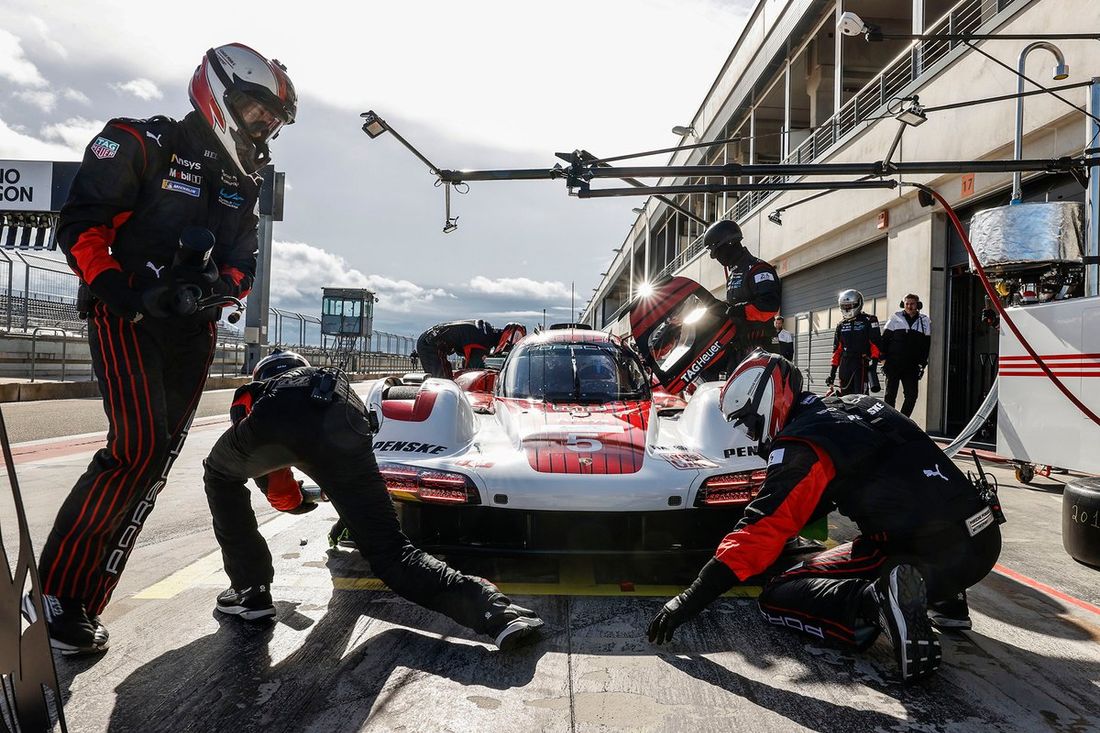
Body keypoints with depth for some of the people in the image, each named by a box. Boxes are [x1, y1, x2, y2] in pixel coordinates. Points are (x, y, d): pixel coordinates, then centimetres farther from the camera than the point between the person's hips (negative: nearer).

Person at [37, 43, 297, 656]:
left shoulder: (245, 184, 17)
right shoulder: (141, 144, -2)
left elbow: (243, 265, 15)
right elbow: (80, 223, -7)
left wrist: (221, 286, -8)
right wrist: (124, 295, -19)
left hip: (194, 329, 6)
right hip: (126, 314, -6)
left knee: (157, 462, -1)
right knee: (139, 446, -20)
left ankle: (85, 602, 8)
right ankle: (54, 590, -5)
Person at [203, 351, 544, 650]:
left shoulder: (251, 392, 43)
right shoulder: (332, 380, 47)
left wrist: (296, 501, 60)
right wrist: (343, 506, 71)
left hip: (273, 418, -1)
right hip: (342, 427, 2)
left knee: (220, 475, 35)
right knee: (389, 553, 6)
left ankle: (250, 592, 28)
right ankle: (494, 608, -15)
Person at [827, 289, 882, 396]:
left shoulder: (869, 321, 1)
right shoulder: (841, 325, 18)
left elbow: (875, 343, -6)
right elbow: (837, 349, 18)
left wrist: (874, 362, -17)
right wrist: (832, 371, 14)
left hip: (862, 363, -5)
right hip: (845, 364, 5)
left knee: (860, 394, -14)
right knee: (844, 395, 5)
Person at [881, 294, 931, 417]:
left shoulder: (925, 321, 9)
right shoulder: (895, 318, 4)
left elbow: (927, 344, 11)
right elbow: (884, 339, 4)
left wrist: (923, 363, 4)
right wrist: (884, 359, -3)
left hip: (912, 366, 2)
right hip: (893, 364, -2)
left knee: (912, 395, -3)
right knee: (890, 394, -1)